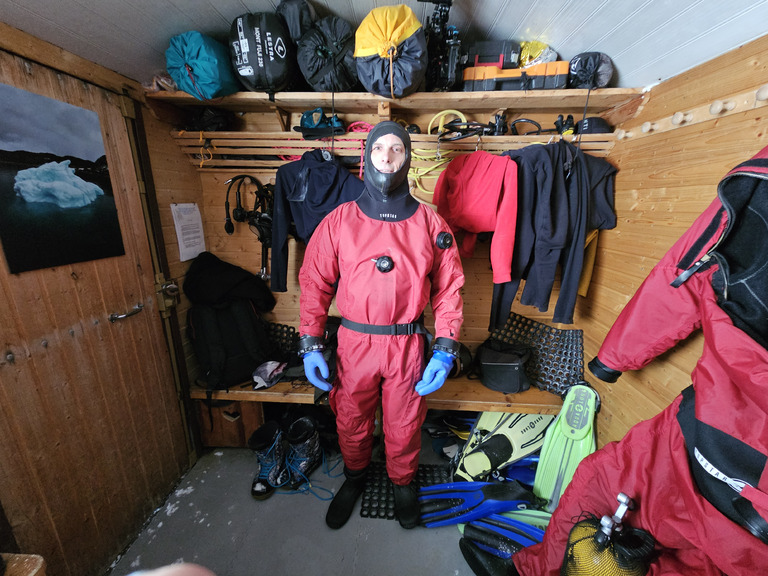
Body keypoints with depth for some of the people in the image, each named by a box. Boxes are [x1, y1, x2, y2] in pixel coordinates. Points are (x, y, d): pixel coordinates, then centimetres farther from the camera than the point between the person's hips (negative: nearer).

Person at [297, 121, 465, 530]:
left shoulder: (430, 223, 0)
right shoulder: (339, 220, 0)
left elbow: (449, 289, 0)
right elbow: (315, 282, 0)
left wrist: (445, 349, -6)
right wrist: (310, 344, -5)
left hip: (408, 345, 0)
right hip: (354, 342, 1)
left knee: (404, 424, 18)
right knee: (351, 420, 19)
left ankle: (402, 482, 50)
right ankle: (354, 477, 52)